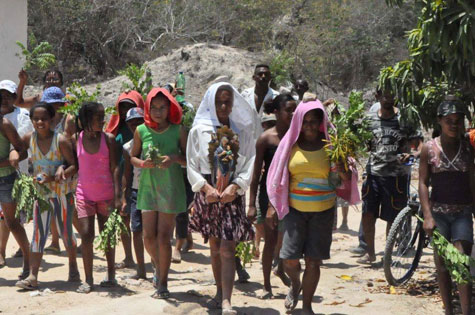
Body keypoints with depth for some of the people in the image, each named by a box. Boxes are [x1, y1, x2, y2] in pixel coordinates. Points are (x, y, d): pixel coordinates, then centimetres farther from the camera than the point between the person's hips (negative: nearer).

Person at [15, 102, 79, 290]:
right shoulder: (29, 139, -3)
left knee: (66, 232, 8)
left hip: (62, 191, -3)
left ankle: (73, 268, 28)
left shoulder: (61, 141, -14)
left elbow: (74, 165, -15)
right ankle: (32, 277, -4)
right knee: (39, 234, 0)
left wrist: (54, 177, -27)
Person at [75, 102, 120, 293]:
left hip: (106, 195, -1)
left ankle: (111, 275, 22)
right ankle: (88, 280, 2)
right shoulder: (76, 139, -1)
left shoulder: (108, 139, -5)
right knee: (86, 235, -5)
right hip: (85, 194, 1)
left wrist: (117, 196, -10)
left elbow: (114, 169, -5)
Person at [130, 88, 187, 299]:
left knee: (163, 237, -4)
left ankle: (162, 284, 7)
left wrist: (174, 158, -19)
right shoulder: (141, 131, 3)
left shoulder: (178, 131, -3)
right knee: (148, 237, 3)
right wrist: (143, 163, -9)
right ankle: (158, 265, 35)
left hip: (171, 188, -2)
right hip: (148, 186, 3)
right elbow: (133, 157, 12)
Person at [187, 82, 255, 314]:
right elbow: (191, 166, 3)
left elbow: (249, 165, 2)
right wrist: (206, 187, -11)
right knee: (214, 247, 11)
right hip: (207, 194, 1)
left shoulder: (242, 132, 5)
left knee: (227, 249, -9)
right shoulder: (199, 131, 5)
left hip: (232, 195, -1)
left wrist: (234, 186, -12)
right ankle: (220, 291, 26)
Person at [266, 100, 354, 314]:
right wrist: (274, 205, 5)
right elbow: (281, 179, 8)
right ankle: (295, 285, 29)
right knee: (289, 258, -5)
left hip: (323, 211, -1)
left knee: (313, 261, 3)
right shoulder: (291, 145, 1)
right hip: (295, 209, 1)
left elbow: (345, 179, -4)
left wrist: (342, 173, -27)